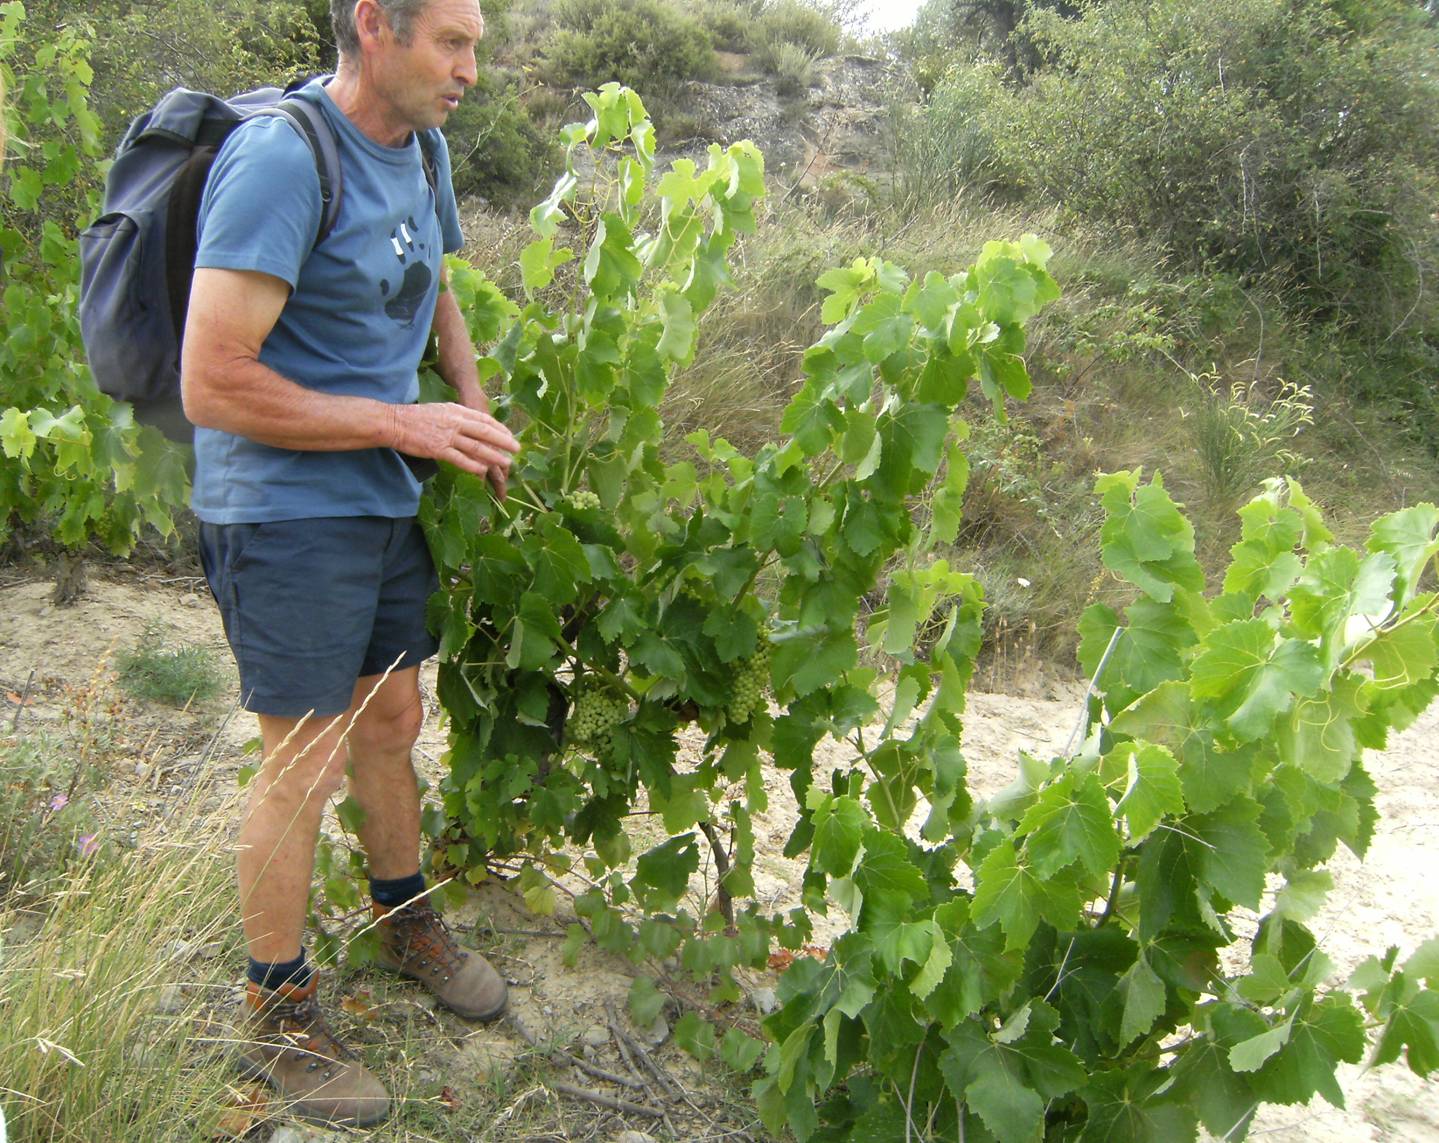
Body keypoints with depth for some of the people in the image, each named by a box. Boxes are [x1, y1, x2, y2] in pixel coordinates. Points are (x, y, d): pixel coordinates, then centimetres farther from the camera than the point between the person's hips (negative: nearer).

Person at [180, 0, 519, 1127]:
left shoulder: (420, 147, 6)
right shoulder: (280, 160, -22)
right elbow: (212, 385, -26)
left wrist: (474, 407, 6)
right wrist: (402, 422, -20)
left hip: (385, 496, 8)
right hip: (286, 508, -8)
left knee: (392, 718, 18)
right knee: (307, 759, 0)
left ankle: (404, 920, 40)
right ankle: (276, 1013, 19)